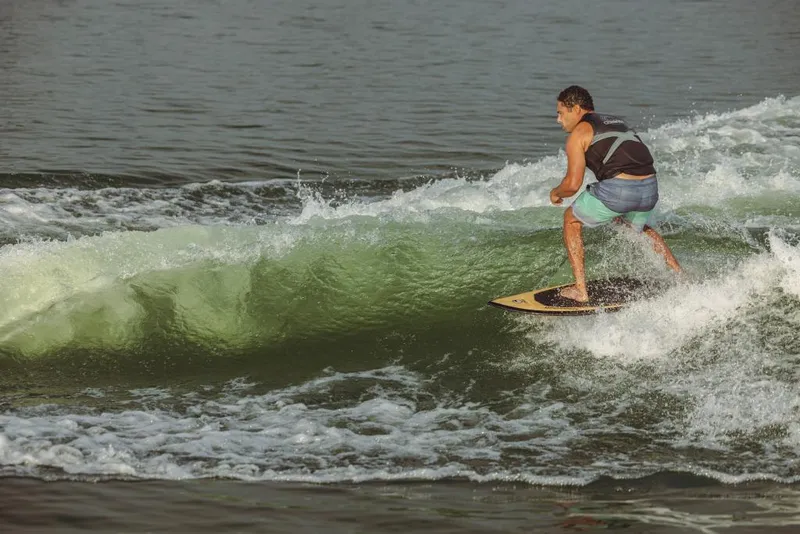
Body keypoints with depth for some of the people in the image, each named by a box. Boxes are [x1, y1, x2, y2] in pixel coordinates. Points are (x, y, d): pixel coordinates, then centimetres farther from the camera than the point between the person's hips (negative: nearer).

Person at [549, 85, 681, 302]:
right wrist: (621, 209, 38)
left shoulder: (579, 132, 6)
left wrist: (555, 193, 20)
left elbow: (572, 184, -2)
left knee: (572, 219, 19)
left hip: (617, 187, -7)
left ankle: (580, 289, 13)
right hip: (649, 189, 7)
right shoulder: (617, 122, 28)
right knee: (640, 227, 38)